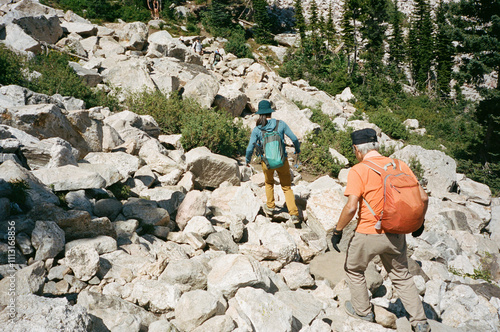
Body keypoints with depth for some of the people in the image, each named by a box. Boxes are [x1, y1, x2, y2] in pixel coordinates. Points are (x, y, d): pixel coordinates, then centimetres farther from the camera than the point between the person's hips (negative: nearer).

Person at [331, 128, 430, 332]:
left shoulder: (358, 171, -14)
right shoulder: (399, 165, 1)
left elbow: (351, 207, -21)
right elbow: (422, 197, 2)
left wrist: (338, 231, -8)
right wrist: (419, 222, 17)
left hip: (368, 235, -5)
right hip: (396, 235, 5)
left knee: (354, 270, 22)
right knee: (402, 277, 24)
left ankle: (362, 311, 35)